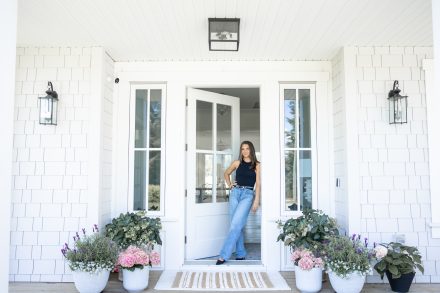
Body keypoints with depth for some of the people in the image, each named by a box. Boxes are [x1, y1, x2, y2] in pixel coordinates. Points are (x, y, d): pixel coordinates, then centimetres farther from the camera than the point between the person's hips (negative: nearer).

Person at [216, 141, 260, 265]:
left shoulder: (256, 165, 4)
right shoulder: (237, 163, 11)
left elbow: (258, 184, 0)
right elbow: (226, 174, 27)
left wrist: (256, 200, -6)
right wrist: (229, 185, 12)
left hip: (248, 194, -3)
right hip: (235, 193, 4)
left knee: (235, 224, -13)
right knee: (237, 225, 4)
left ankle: (223, 255, -12)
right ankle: (241, 254, 14)